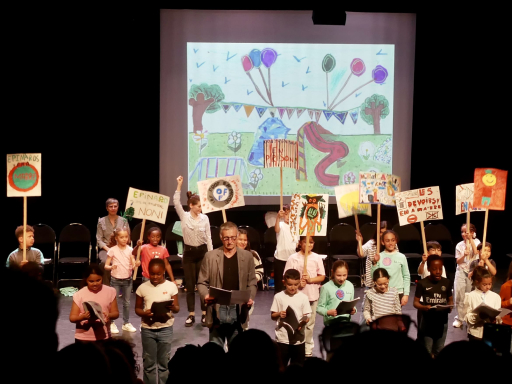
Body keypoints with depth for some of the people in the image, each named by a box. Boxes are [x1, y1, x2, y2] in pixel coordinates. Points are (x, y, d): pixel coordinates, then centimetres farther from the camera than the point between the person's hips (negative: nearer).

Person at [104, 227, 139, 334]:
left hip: (128, 279, 3)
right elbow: (106, 265, -7)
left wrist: (136, 264, -28)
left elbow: (133, 265, -5)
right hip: (115, 279, -3)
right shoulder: (112, 250, -8)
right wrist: (111, 267, -29)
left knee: (127, 302, 11)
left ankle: (126, 323, 23)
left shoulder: (130, 250, -1)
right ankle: (111, 324, 14)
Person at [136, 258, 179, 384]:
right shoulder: (142, 288, -2)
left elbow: (177, 308, 0)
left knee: (164, 362, 7)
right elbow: (137, 308, 5)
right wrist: (144, 313, -17)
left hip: (165, 328, -1)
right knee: (149, 362, 9)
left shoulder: (171, 286, -4)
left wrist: (173, 307, -24)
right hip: (147, 329, 1)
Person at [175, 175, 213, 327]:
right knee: (189, 285, 5)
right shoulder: (184, 216, -2)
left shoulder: (204, 218, 0)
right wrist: (179, 185, -20)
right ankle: (191, 315, 12)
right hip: (188, 252, 0)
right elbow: (176, 202, -16)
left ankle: (204, 314, 10)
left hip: (202, 252, 0)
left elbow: (208, 238, 2)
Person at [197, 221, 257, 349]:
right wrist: (205, 296, -17)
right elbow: (202, 282, 3)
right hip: (217, 309, -1)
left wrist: (250, 298, -11)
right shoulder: (210, 256, 0)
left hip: (238, 310, 1)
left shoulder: (247, 256, 5)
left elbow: (252, 282, 8)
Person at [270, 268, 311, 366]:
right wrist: (279, 314, -19)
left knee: (298, 366, 11)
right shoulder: (278, 297, -3)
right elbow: (272, 316, 3)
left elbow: (307, 316, 0)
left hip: (298, 337, 1)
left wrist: (303, 322, -22)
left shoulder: (303, 297, -2)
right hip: (282, 338, -1)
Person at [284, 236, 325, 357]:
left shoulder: (317, 258, 1)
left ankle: (308, 349, 23)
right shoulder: (293, 258, -6)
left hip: (313, 295, 2)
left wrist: (310, 279, -14)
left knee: (310, 323, 12)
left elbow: (322, 276, 3)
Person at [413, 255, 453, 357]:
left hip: (442, 321, 3)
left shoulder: (447, 282, -1)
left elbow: (450, 300, 9)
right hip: (427, 321, -3)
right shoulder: (422, 283, -10)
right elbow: (416, 302, -6)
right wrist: (424, 307, -27)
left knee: (439, 351, 15)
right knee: (427, 351, 3)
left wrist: (450, 307, -13)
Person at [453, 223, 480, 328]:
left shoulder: (476, 242, -1)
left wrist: (470, 240, -20)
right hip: (461, 272, 1)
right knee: (459, 295, -1)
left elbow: (476, 253, -20)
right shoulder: (459, 245, 2)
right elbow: (458, 261, 0)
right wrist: (464, 255, -19)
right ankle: (459, 318, 9)